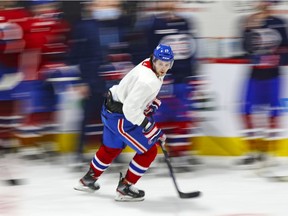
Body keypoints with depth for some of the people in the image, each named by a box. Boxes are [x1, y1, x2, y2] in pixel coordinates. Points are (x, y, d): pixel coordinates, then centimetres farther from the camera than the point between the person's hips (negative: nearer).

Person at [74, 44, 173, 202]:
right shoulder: (149, 81, -31)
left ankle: (89, 179, 49)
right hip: (119, 117, -10)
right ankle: (124, 188, 7)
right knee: (148, 151, -3)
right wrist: (151, 128, -28)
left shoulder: (148, 65, -1)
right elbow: (130, 109, -33)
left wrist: (152, 104, 14)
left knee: (112, 148, 31)